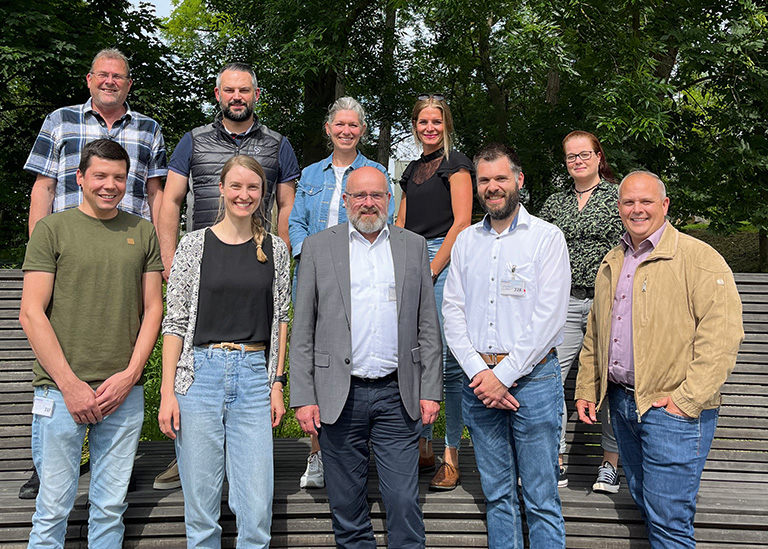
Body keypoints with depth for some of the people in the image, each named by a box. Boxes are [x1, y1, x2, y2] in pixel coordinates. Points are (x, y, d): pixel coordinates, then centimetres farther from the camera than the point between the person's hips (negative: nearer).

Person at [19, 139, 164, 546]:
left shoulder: (143, 232, 9)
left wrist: (129, 374, -4)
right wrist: (70, 385, -10)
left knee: (111, 507, 10)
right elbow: (31, 314, -4)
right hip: (61, 390, -2)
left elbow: (152, 308, 9)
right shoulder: (52, 229, 1)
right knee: (53, 508, 5)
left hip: (125, 392, 3)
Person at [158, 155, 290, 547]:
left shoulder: (275, 249, 9)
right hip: (200, 374, -1)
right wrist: (167, 391, -5)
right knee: (200, 503, 6)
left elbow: (279, 320, 11)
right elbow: (175, 320, 1)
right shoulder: (194, 244, 2)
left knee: (257, 508, 0)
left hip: (255, 377, 1)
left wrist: (277, 383, 5)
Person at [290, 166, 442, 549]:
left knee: (404, 503, 2)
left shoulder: (414, 246, 9)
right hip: (338, 397, 0)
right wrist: (303, 397, -4)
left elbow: (427, 326, 9)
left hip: (397, 395, 1)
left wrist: (430, 390, 3)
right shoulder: (318, 247, 4)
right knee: (346, 505, 11)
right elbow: (302, 331, 2)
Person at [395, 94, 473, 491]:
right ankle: (422, 450, 17)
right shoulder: (412, 170, 21)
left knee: (448, 362, -8)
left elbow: (461, 222, -8)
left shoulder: (455, 164, 1)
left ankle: (451, 458, 1)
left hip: (444, 262, -7)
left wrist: (430, 271, -11)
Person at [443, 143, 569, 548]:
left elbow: (549, 316, -10)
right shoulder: (466, 241, 11)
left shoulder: (546, 237, -2)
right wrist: (478, 372, -7)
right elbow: (452, 311, 6)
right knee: (497, 494, 13)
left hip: (532, 377, -4)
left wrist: (504, 375, -14)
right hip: (479, 378, 4)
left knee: (540, 497, 2)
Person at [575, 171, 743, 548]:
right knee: (644, 503, 18)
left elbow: (722, 336, -17)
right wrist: (586, 389, 15)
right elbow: (594, 333, 20)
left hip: (673, 409, -7)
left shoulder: (699, 259, -9)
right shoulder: (611, 264, 13)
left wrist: (687, 398, -20)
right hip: (621, 402, 7)